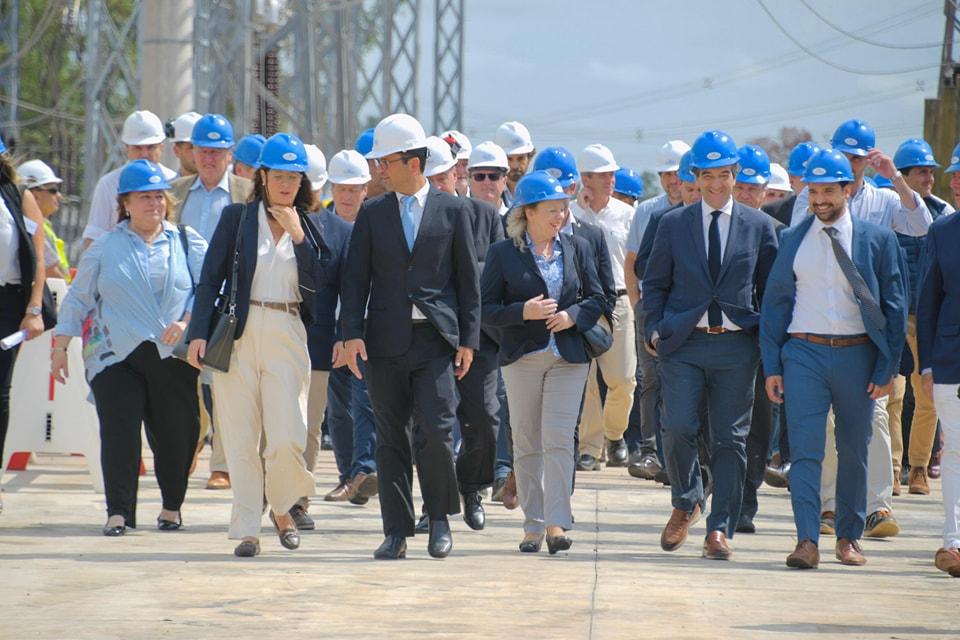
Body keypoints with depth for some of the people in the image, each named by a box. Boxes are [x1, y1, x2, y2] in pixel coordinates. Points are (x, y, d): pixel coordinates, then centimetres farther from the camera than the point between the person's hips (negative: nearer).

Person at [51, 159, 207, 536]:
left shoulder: (186, 243, 10)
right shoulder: (105, 248, 11)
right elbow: (77, 299, 13)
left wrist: (186, 321, -14)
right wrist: (60, 347, 8)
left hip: (173, 357, 1)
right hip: (116, 355, 0)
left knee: (175, 434, 4)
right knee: (119, 433, -11)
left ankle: (172, 506, 22)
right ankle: (119, 512, -9)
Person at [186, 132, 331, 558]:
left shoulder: (308, 226, 11)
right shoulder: (237, 217, 6)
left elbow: (321, 283, -2)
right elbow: (210, 278, 3)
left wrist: (297, 235, -9)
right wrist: (199, 332, -6)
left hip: (287, 335, 1)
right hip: (239, 332, -1)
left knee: (288, 437, -9)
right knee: (241, 439, 0)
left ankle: (281, 507, 18)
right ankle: (247, 528, 8)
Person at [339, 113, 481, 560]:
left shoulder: (452, 211, 4)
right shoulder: (372, 214, 9)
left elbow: (468, 279, 5)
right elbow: (355, 277, 6)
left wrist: (468, 340, 0)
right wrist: (352, 333, -6)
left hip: (436, 341, -2)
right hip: (386, 342, 2)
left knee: (436, 432, -12)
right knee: (391, 439, 3)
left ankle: (440, 518, 8)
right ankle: (397, 531, 8)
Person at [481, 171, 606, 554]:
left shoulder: (576, 248, 8)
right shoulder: (503, 253, 1)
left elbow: (596, 298, 12)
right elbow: (486, 309, -1)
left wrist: (573, 316, -8)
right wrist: (523, 312, -17)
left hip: (568, 356, 0)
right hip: (522, 357, 0)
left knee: (559, 438, -11)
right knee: (526, 444, 4)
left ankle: (556, 523, -12)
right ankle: (533, 525, 10)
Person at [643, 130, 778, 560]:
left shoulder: (759, 226, 7)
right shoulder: (673, 225, 8)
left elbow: (770, 289, 10)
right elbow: (654, 283, 11)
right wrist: (655, 329, -2)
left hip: (736, 346, 0)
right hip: (683, 344, 0)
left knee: (730, 439, 0)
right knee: (677, 429, -12)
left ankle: (720, 529, 6)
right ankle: (685, 503, 13)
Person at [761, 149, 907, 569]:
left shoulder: (878, 241, 2)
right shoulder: (792, 241, 6)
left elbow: (895, 308, 3)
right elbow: (775, 303, 9)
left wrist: (887, 369, -2)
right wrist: (772, 366, 2)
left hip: (857, 354, 0)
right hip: (804, 352, 0)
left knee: (854, 449, 8)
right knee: (805, 448, -10)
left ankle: (849, 536, 22)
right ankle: (807, 541, -13)